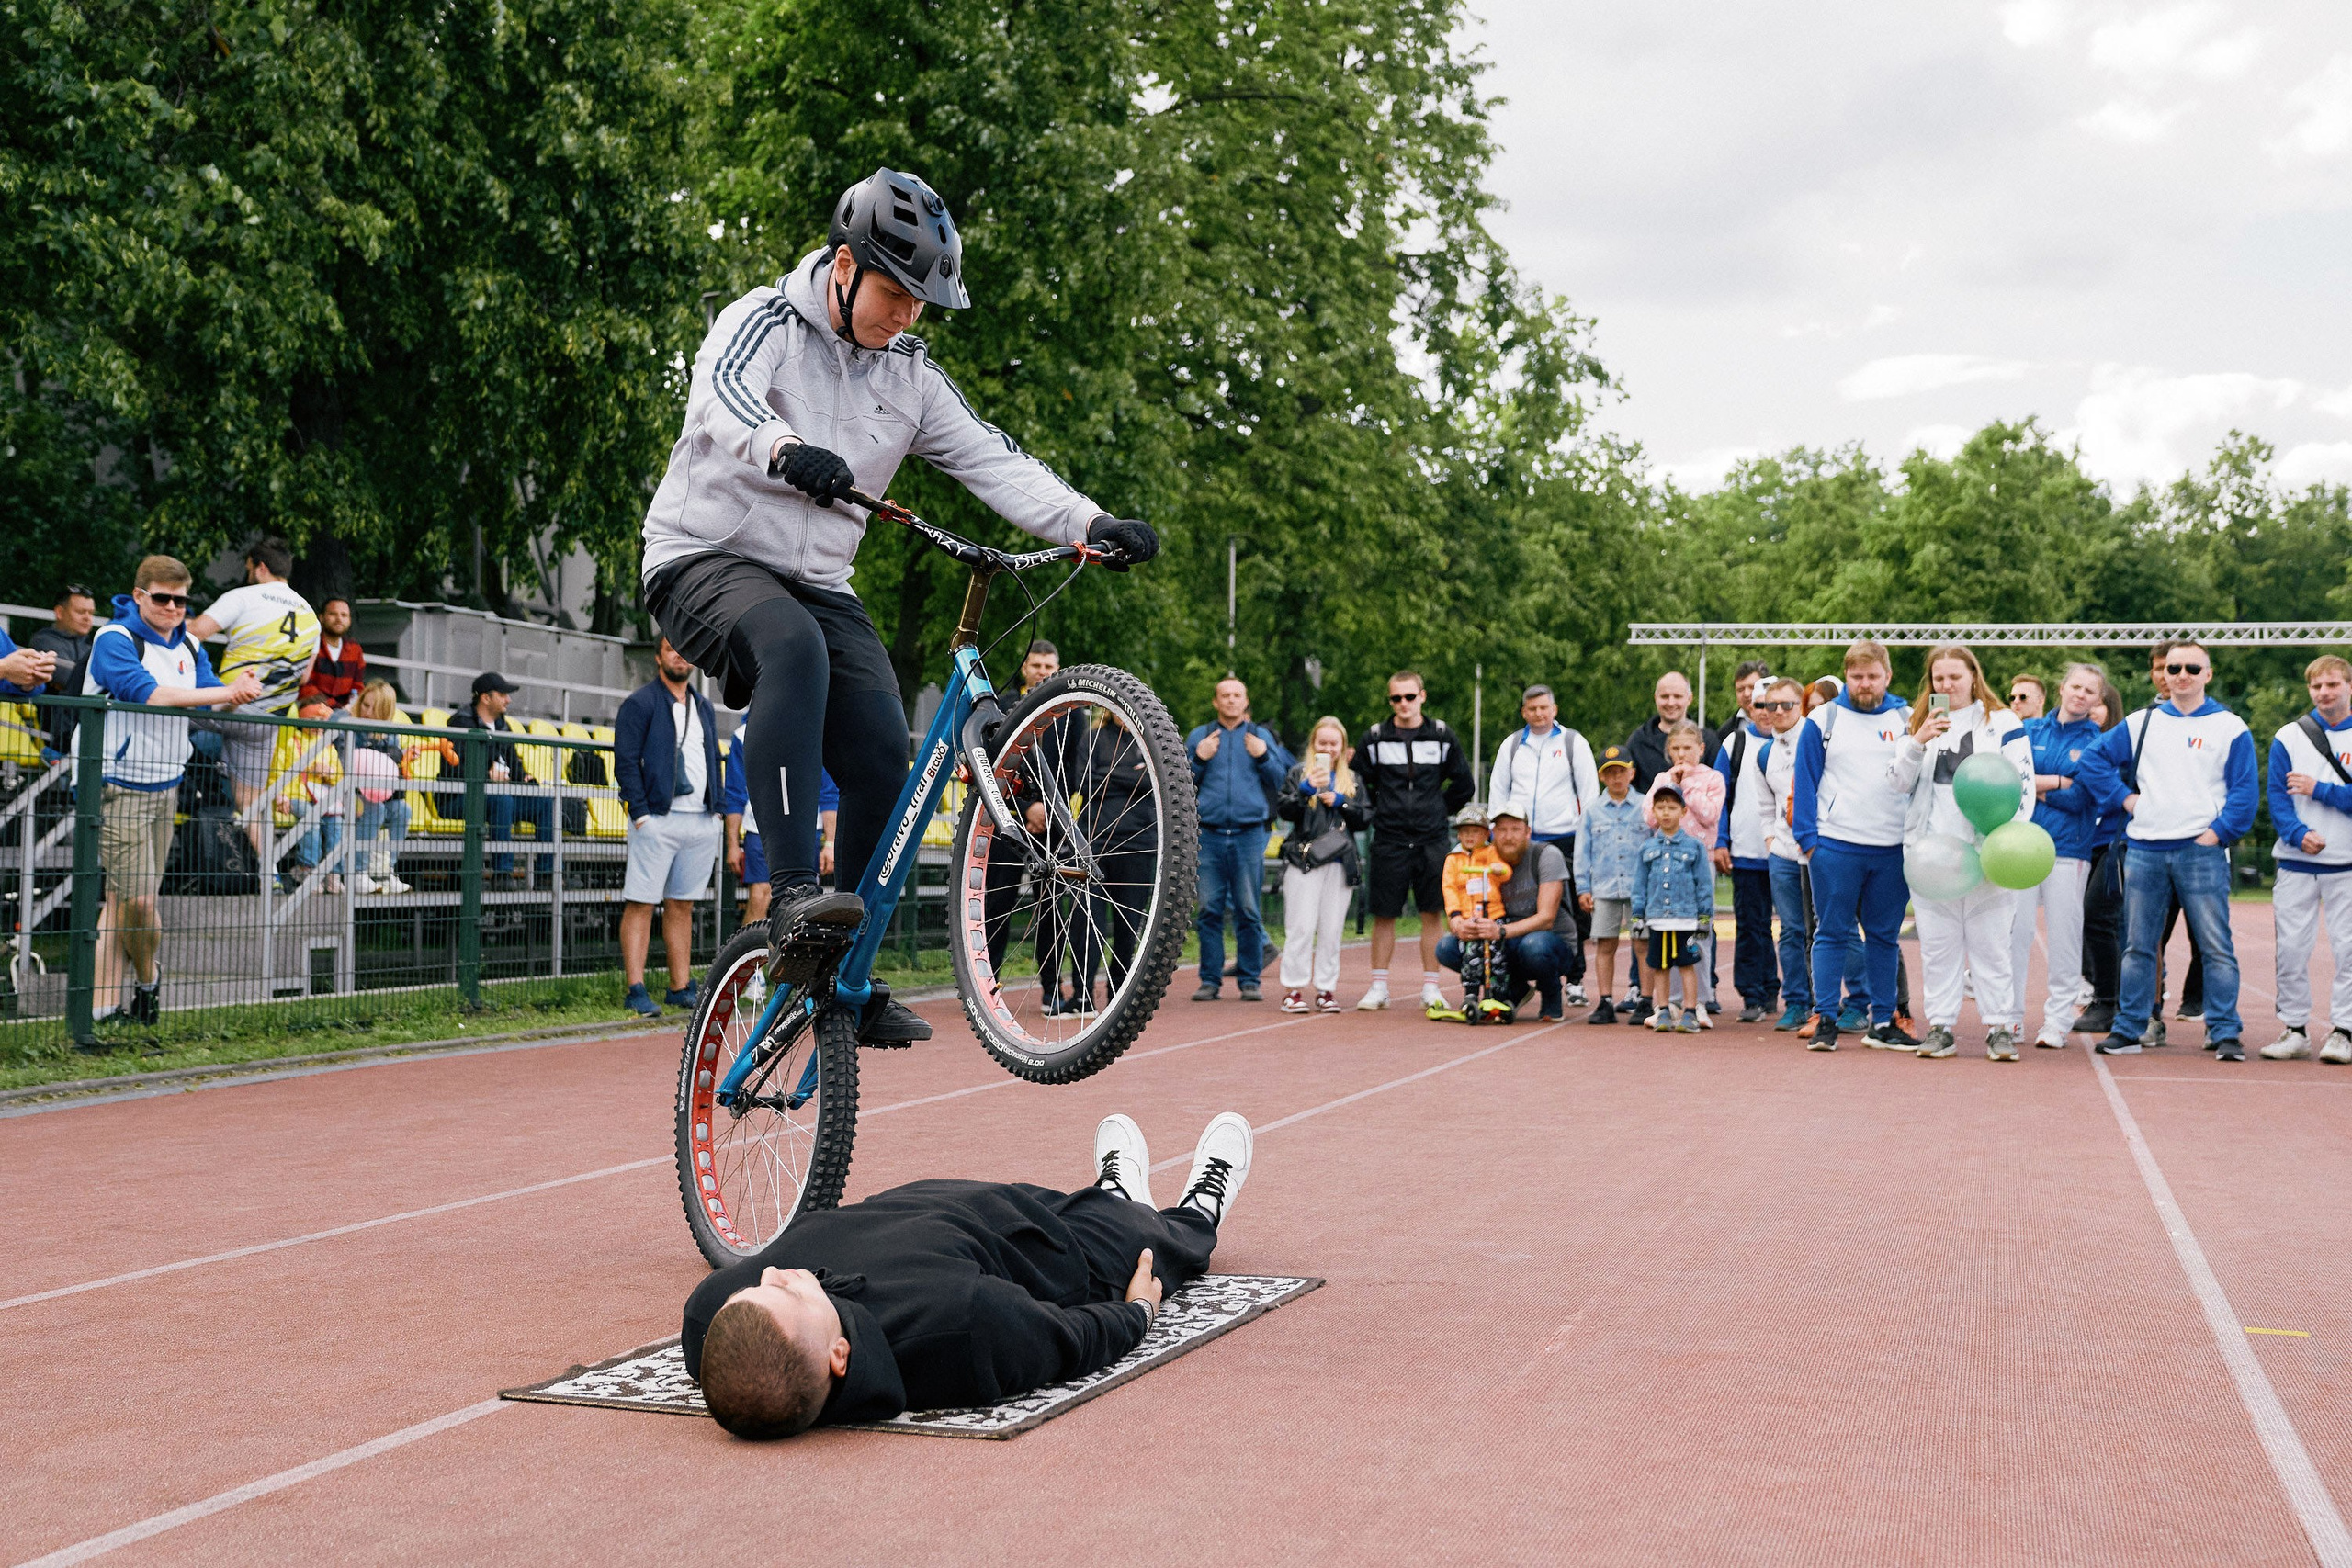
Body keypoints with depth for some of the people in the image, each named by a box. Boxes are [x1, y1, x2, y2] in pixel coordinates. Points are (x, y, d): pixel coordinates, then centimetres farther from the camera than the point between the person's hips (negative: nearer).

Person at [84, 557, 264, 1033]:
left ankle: (106, 1004, 17)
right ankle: (147, 976, 17)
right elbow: (148, 694, -22)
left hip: (165, 786, 7)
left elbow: (213, 705, 6)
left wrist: (242, 692, -17)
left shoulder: (189, 646, 13)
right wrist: (226, 691, -23)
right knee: (137, 898, -9)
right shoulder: (114, 640, -10)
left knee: (124, 897, 10)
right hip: (119, 785, -7)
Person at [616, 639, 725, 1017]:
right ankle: (635, 991, -6)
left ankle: (681, 987, 14)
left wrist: (718, 808, 11)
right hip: (658, 819, -6)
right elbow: (626, 761, -7)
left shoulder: (704, 707, 19)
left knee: (682, 905, 10)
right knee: (641, 904, -6)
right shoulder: (640, 702, -1)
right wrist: (640, 813, -14)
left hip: (702, 822, 6)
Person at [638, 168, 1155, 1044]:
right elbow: (724, 390, -29)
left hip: (818, 584, 6)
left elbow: (992, 461, 2)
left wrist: (1091, 524, -15)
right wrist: (784, 449, -52)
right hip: (706, 561, -6)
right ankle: (793, 901, -42)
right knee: (793, 646, -38)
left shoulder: (909, 376, 9)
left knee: (883, 755, -13)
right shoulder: (765, 321, -6)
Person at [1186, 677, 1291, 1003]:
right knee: (1209, 910, 0)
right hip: (1209, 834, 1)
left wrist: (1263, 757, -6)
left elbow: (1281, 781, 9)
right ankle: (1210, 980, 5)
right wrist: (1199, 759, -5)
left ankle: (1250, 980, 6)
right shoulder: (1199, 737, 12)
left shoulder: (1261, 737, 12)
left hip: (1249, 834, -1)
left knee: (1248, 911, 0)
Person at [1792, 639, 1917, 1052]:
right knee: (1832, 933, 2)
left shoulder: (1907, 720, 8)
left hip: (1893, 848, 2)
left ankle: (1883, 1022, 15)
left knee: (1885, 936, 8)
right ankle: (1825, 1019, 5)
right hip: (1835, 846, -2)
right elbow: (1805, 781, 2)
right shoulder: (1823, 720, 2)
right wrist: (1808, 837, -6)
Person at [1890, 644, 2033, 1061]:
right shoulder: (1919, 723, 14)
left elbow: (2022, 781, 1)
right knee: (1937, 943, 5)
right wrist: (1919, 742, -13)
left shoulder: (2002, 722, 6)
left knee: (1990, 940, -2)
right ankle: (1941, 1026, 10)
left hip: (1986, 850, -3)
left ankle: (2000, 1026, 4)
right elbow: (1898, 782, 4)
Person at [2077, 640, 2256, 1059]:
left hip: (2202, 851, -3)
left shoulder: (2230, 727, 4)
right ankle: (2129, 1028, 13)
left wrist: (2218, 832, -9)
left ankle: (2225, 1032, 2)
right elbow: (2094, 759, 15)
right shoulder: (2141, 724, 12)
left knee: (2216, 946, -3)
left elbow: (2245, 790, 0)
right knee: (2138, 946, 7)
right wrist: (2122, 796, 4)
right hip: (2144, 850, 3)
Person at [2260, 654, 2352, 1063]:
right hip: (2296, 863, 1)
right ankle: (2295, 1029, 12)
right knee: (2291, 949, 3)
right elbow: (2277, 797, -1)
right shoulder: (2288, 737, 5)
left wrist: (2319, 790, -13)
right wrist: (2299, 834, -16)